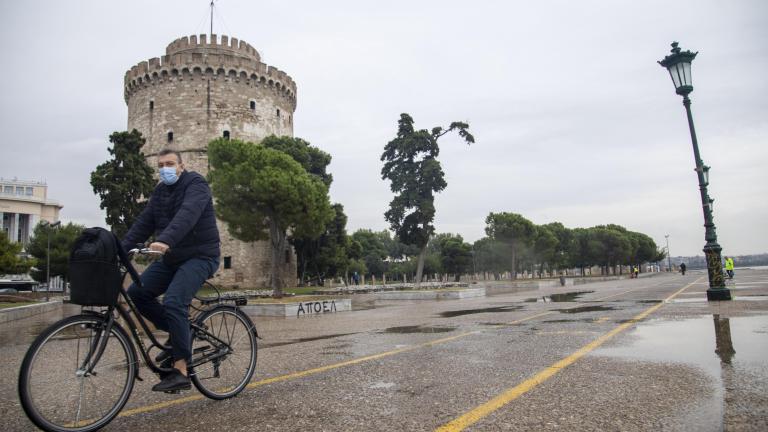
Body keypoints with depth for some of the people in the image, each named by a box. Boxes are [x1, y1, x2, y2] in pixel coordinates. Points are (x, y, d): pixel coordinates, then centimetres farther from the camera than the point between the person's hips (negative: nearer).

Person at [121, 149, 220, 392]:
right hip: (172, 257, 8)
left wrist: (165, 241, -45)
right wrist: (121, 248, -9)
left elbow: (188, 214, -30)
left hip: (200, 256, -8)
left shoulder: (195, 184, -11)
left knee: (173, 302, -23)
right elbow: (144, 222, 5)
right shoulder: (159, 192, 13)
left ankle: (181, 372, -16)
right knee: (137, 292, -3)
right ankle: (178, 333, 13)